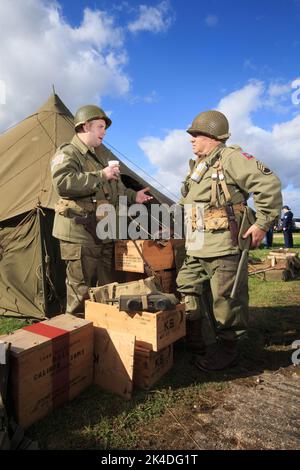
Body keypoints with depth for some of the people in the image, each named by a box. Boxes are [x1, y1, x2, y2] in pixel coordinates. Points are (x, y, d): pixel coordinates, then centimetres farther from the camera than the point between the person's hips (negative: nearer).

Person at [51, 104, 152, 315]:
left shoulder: (99, 157, 22)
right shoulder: (67, 153, -6)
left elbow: (115, 190, 29)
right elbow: (62, 183, -26)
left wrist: (133, 196, 12)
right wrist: (100, 176, -22)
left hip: (103, 234, 9)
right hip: (80, 235, -9)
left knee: (106, 286, 17)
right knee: (81, 289, -1)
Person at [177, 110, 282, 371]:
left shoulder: (231, 158, -5)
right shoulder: (197, 167, 22)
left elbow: (269, 184, -12)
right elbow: (185, 205, 29)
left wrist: (262, 223, -14)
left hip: (225, 246, -9)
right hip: (196, 249, 9)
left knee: (225, 301, 0)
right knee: (191, 296, 13)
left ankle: (227, 350, 20)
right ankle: (210, 345, 28)